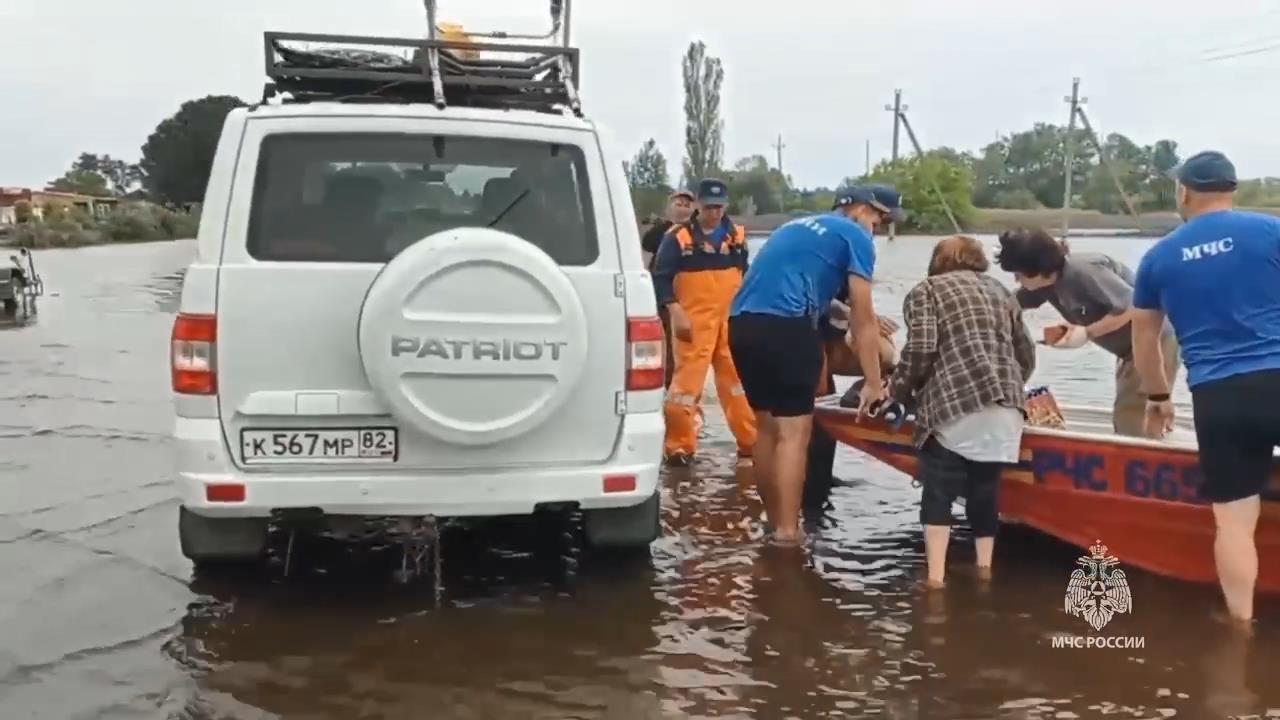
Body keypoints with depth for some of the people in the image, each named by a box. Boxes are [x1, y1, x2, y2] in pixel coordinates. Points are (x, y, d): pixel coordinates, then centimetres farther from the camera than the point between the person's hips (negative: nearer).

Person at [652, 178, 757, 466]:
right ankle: (679, 446, 2)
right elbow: (660, 277, -7)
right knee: (687, 380, -7)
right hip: (694, 321, -5)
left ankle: (750, 441, 22)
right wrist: (676, 312, -16)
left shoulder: (736, 236, 10)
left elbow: (746, 275, 20)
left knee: (738, 379, 12)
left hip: (732, 320, 5)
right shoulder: (678, 237, -5)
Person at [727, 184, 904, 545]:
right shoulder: (856, 237, 8)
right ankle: (787, 530, -4)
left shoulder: (798, 226, 30)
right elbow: (862, 320, 6)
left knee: (768, 427, 15)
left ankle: (774, 522, 22)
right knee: (793, 431, -3)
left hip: (741, 323, 8)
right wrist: (874, 383, 10)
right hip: (784, 325, -8)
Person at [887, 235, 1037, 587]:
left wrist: (899, 392, 10)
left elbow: (921, 350, -5)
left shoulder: (926, 290, 11)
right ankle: (984, 570, 15)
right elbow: (1026, 355, 23)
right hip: (1006, 408, 5)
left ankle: (936, 578, -5)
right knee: (985, 490, 15)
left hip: (954, 404, -4)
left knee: (938, 493, 3)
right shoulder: (1000, 290, 26)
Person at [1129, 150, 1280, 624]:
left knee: (1233, 519, 8)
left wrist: (1158, 397, 34)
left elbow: (1144, 338, 21)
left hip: (1216, 397, 2)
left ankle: (1241, 622, 15)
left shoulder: (1158, 257, 12)